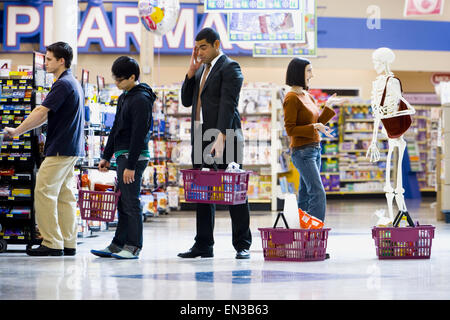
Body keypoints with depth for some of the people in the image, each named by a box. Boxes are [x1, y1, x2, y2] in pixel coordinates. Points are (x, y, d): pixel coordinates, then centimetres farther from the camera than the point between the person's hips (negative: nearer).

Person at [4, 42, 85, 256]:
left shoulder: (63, 84, -13)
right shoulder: (74, 83, 18)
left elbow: (41, 112, -17)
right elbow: (47, 116, 22)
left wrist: (17, 131, -10)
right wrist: (23, 129, 19)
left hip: (60, 149, -10)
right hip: (71, 149, 10)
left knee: (44, 193, -9)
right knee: (64, 195, 9)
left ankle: (52, 244, -10)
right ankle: (68, 244, 9)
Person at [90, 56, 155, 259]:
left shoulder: (141, 100, -14)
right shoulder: (124, 97, 16)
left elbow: (138, 135, -19)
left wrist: (131, 165, -21)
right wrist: (107, 156, 20)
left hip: (134, 156, -10)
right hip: (122, 155, 10)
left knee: (131, 202, -7)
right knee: (122, 203, 11)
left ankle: (133, 247, -2)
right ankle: (118, 245, 15)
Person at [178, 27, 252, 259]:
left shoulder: (229, 68, -6)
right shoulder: (201, 69, 19)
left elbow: (228, 105, -16)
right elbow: (186, 101, 17)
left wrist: (221, 137, -25)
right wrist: (191, 73, 5)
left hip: (224, 138, -8)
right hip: (200, 138, 8)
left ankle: (242, 245, 3)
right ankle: (203, 245, 12)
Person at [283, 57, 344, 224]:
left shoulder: (308, 96, 13)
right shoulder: (291, 98, -13)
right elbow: (290, 129, -15)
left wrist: (328, 106, 10)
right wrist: (314, 128, -23)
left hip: (314, 149, 9)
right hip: (302, 151, -9)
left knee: (305, 194, 10)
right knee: (318, 194, -14)